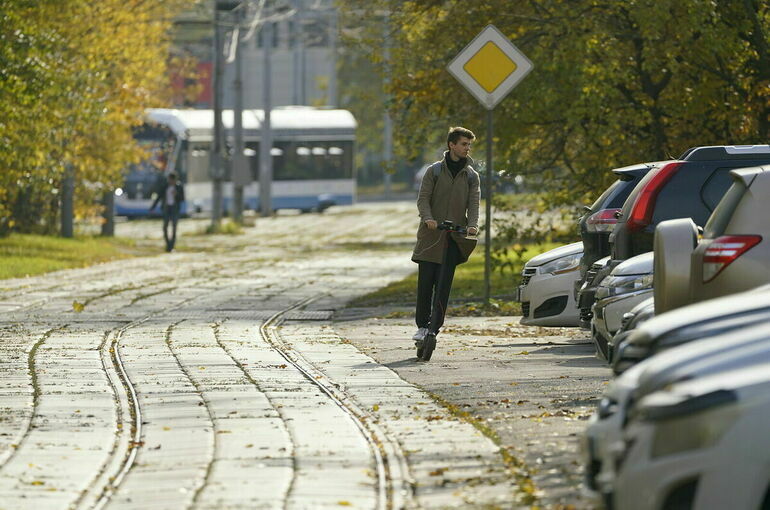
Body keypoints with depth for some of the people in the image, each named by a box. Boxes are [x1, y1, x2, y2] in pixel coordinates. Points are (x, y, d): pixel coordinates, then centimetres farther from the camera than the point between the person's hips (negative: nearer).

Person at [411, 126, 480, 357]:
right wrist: (428, 218, -19)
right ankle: (422, 326, 11)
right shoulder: (434, 171, 5)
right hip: (431, 235, 0)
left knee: (443, 285, -7)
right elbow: (423, 198, 0)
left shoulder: (471, 176, 10)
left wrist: (472, 225, -18)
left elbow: (473, 203, 1)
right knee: (425, 283, -2)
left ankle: (433, 329, -9)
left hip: (454, 237, 0)